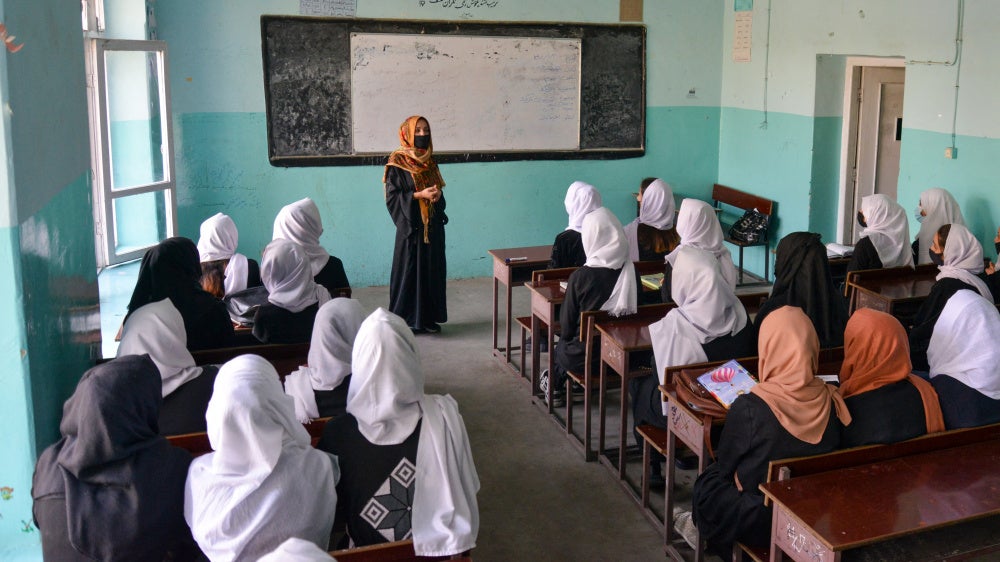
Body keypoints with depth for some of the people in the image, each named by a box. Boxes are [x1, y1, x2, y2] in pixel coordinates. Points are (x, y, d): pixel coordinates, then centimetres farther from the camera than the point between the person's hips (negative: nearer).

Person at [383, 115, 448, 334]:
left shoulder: (429, 161, 11)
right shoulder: (397, 163, -8)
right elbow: (392, 196, -12)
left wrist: (437, 194, -5)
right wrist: (419, 195, -21)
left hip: (433, 225, 6)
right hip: (411, 226, -6)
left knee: (432, 270, 8)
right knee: (409, 271, -1)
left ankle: (428, 317, 19)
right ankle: (407, 319, 9)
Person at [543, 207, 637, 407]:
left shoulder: (580, 277, -21)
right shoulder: (631, 271, -10)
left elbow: (567, 328, -10)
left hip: (585, 359, -4)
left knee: (562, 346, 28)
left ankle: (555, 386, 44)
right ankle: (556, 383, 42)